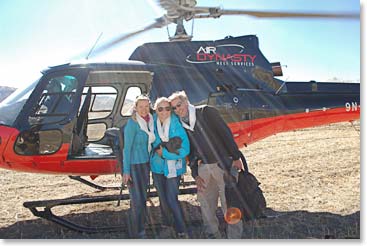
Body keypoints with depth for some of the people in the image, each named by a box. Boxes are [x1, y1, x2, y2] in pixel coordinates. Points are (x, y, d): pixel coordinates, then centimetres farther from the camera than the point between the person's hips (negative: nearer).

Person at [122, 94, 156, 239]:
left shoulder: (149, 121, 4)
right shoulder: (132, 123, -15)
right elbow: (127, 148, -14)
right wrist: (126, 171, -14)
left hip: (145, 163, 6)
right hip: (134, 164, -6)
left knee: (143, 197, 12)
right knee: (137, 200, -3)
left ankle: (141, 228, 25)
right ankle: (137, 233, 11)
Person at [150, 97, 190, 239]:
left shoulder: (177, 126, -17)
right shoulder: (153, 124, -5)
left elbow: (185, 150, -18)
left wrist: (164, 152, -16)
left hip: (173, 167, -4)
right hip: (157, 167, 4)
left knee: (172, 199, -6)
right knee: (163, 198, 15)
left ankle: (182, 231, 9)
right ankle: (167, 226, 34)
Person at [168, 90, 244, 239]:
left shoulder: (206, 112, -6)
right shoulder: (181, 125, 9)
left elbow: (225, 133, -8)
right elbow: (190, 151, 13)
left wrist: (236, 157, -12)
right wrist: (195, 174, 7)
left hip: (224, 164, -5)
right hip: (204, 167, 6)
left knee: (228, 203, -3)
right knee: (205, 204, 11)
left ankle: (234, 238, 10)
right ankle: (213, 236, 28)